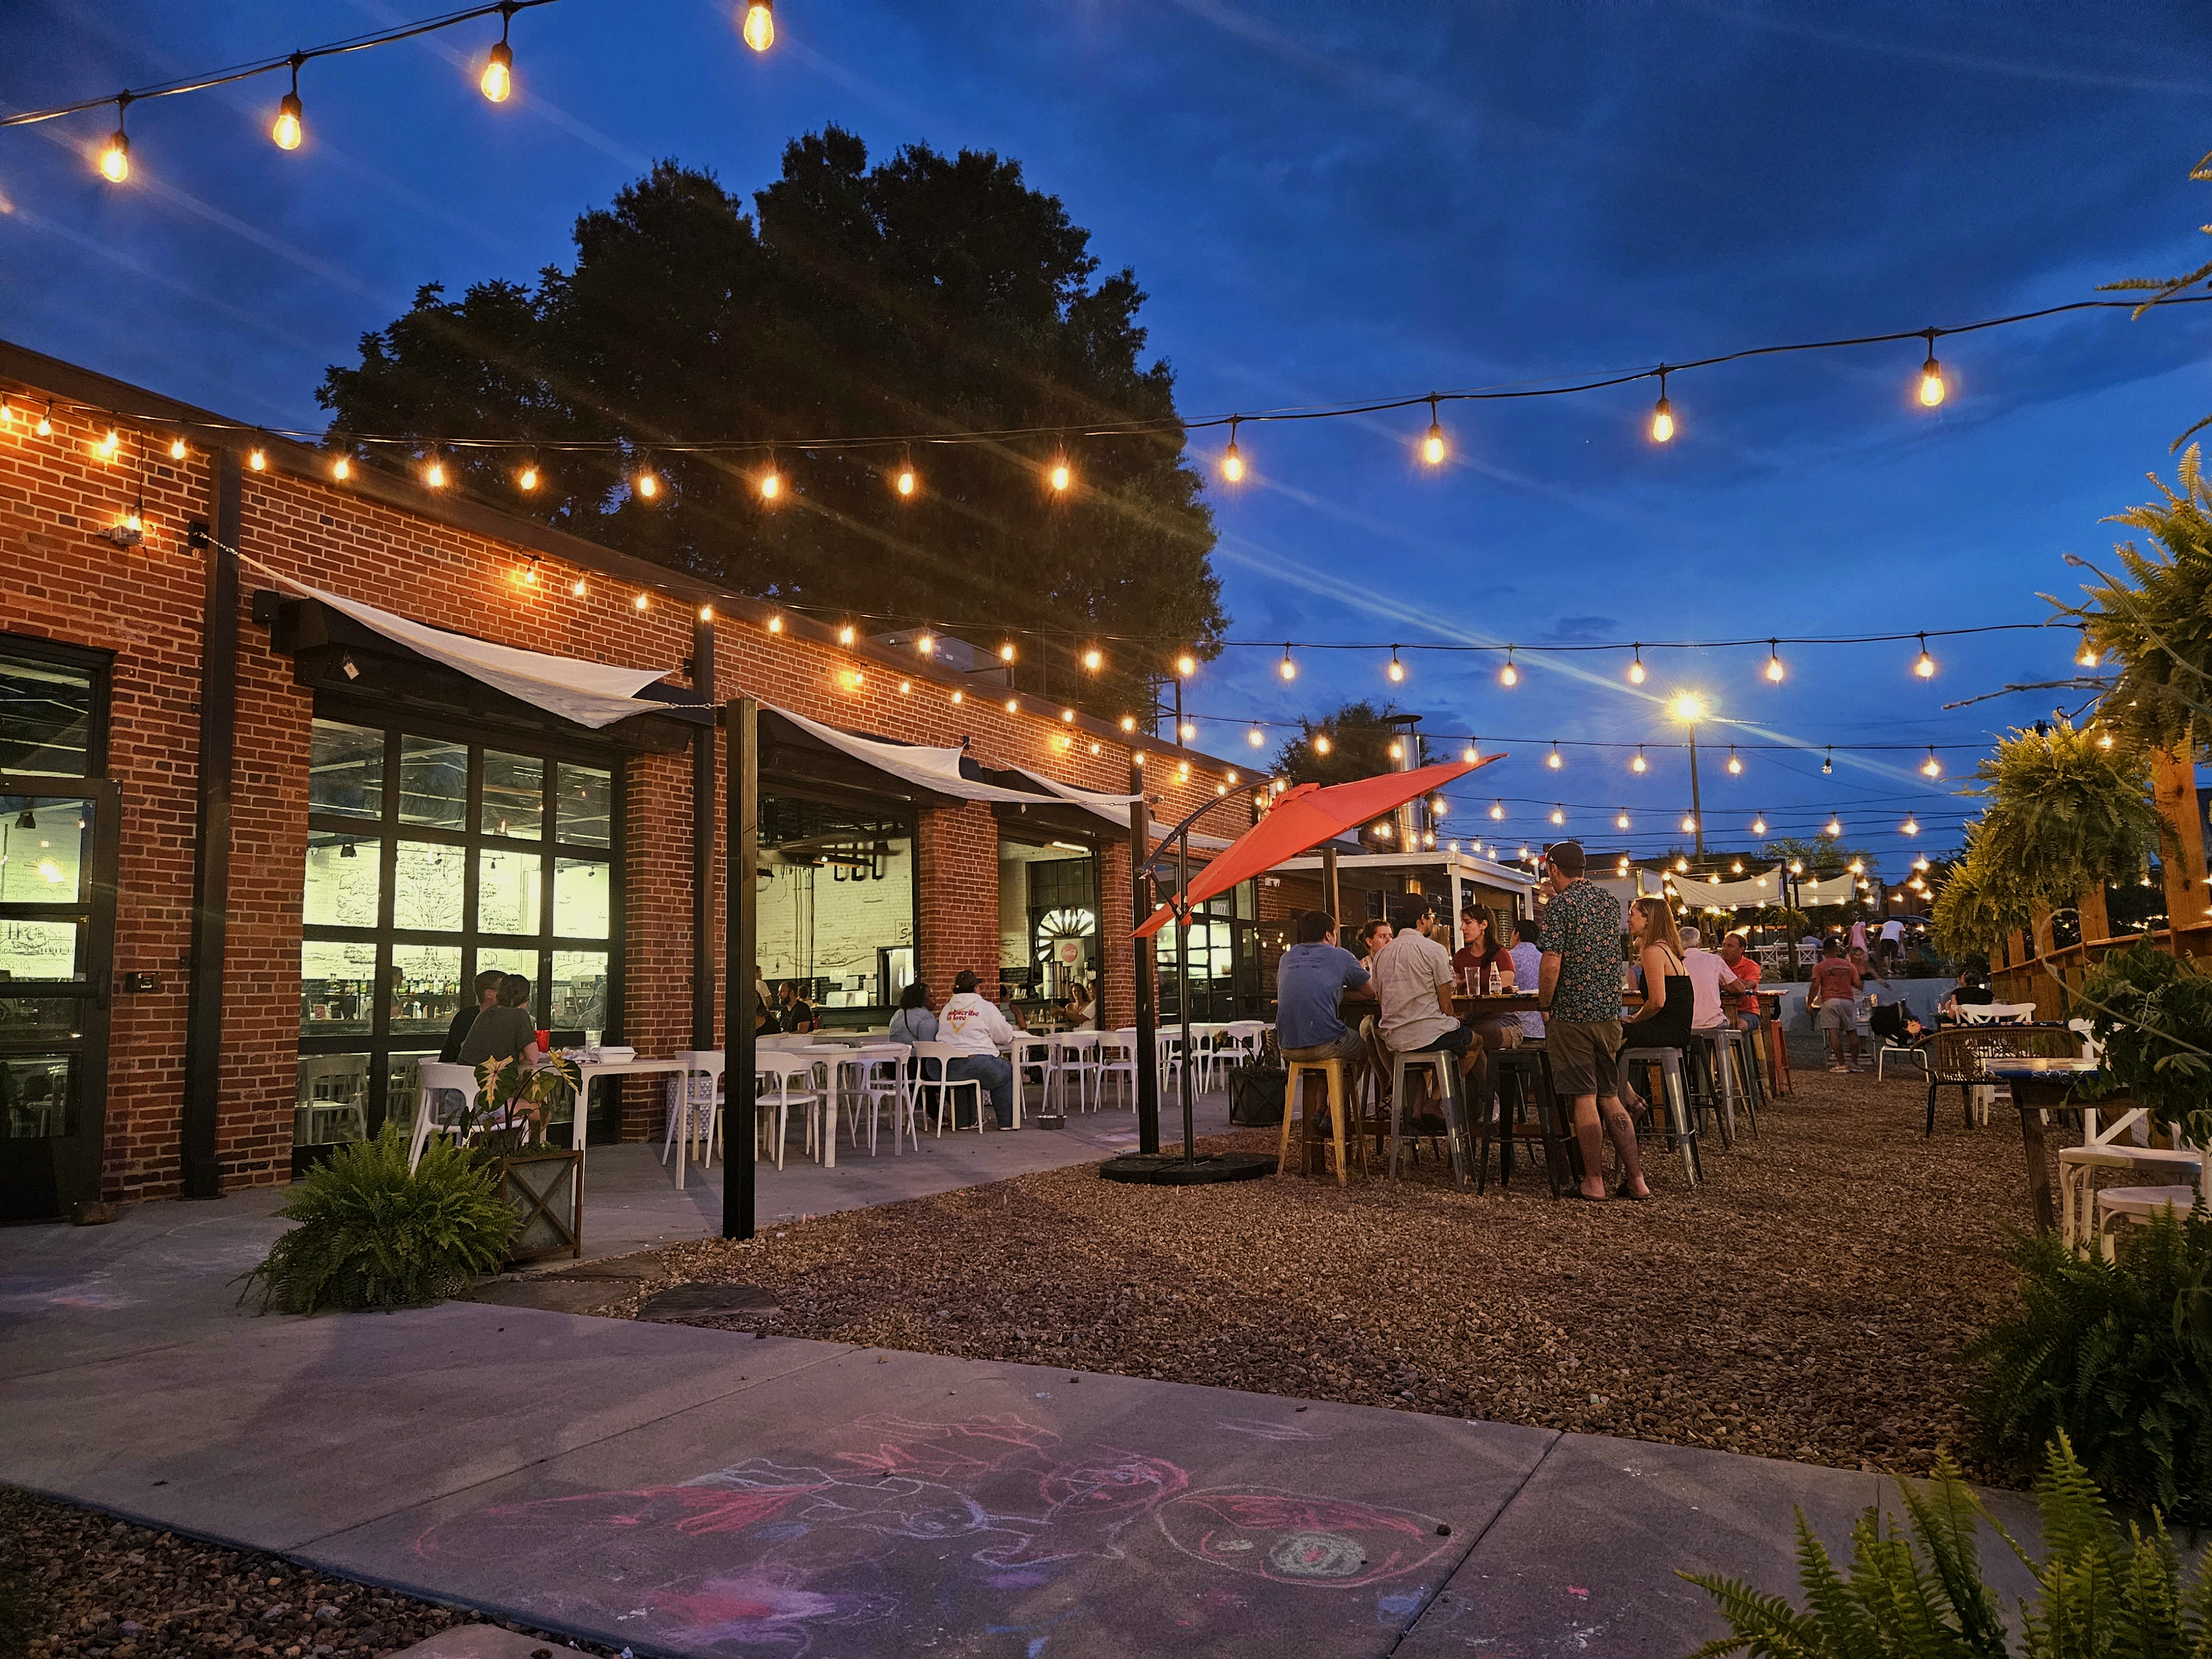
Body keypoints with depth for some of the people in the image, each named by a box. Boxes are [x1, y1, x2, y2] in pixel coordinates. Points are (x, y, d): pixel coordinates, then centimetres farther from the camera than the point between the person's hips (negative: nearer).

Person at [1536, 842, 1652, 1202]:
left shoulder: (1560, 905, -11)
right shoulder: (1610, 901, 10)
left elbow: (1552, 963, -18)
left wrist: (1545, 1007, -4)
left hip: (1572, 1014, -6)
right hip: (1610, 1011, 6)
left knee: (1584, 1098, 0)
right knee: (1611, 1098, 13)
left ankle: (1594, 1182, 6)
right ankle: (1636, 1179, 10)